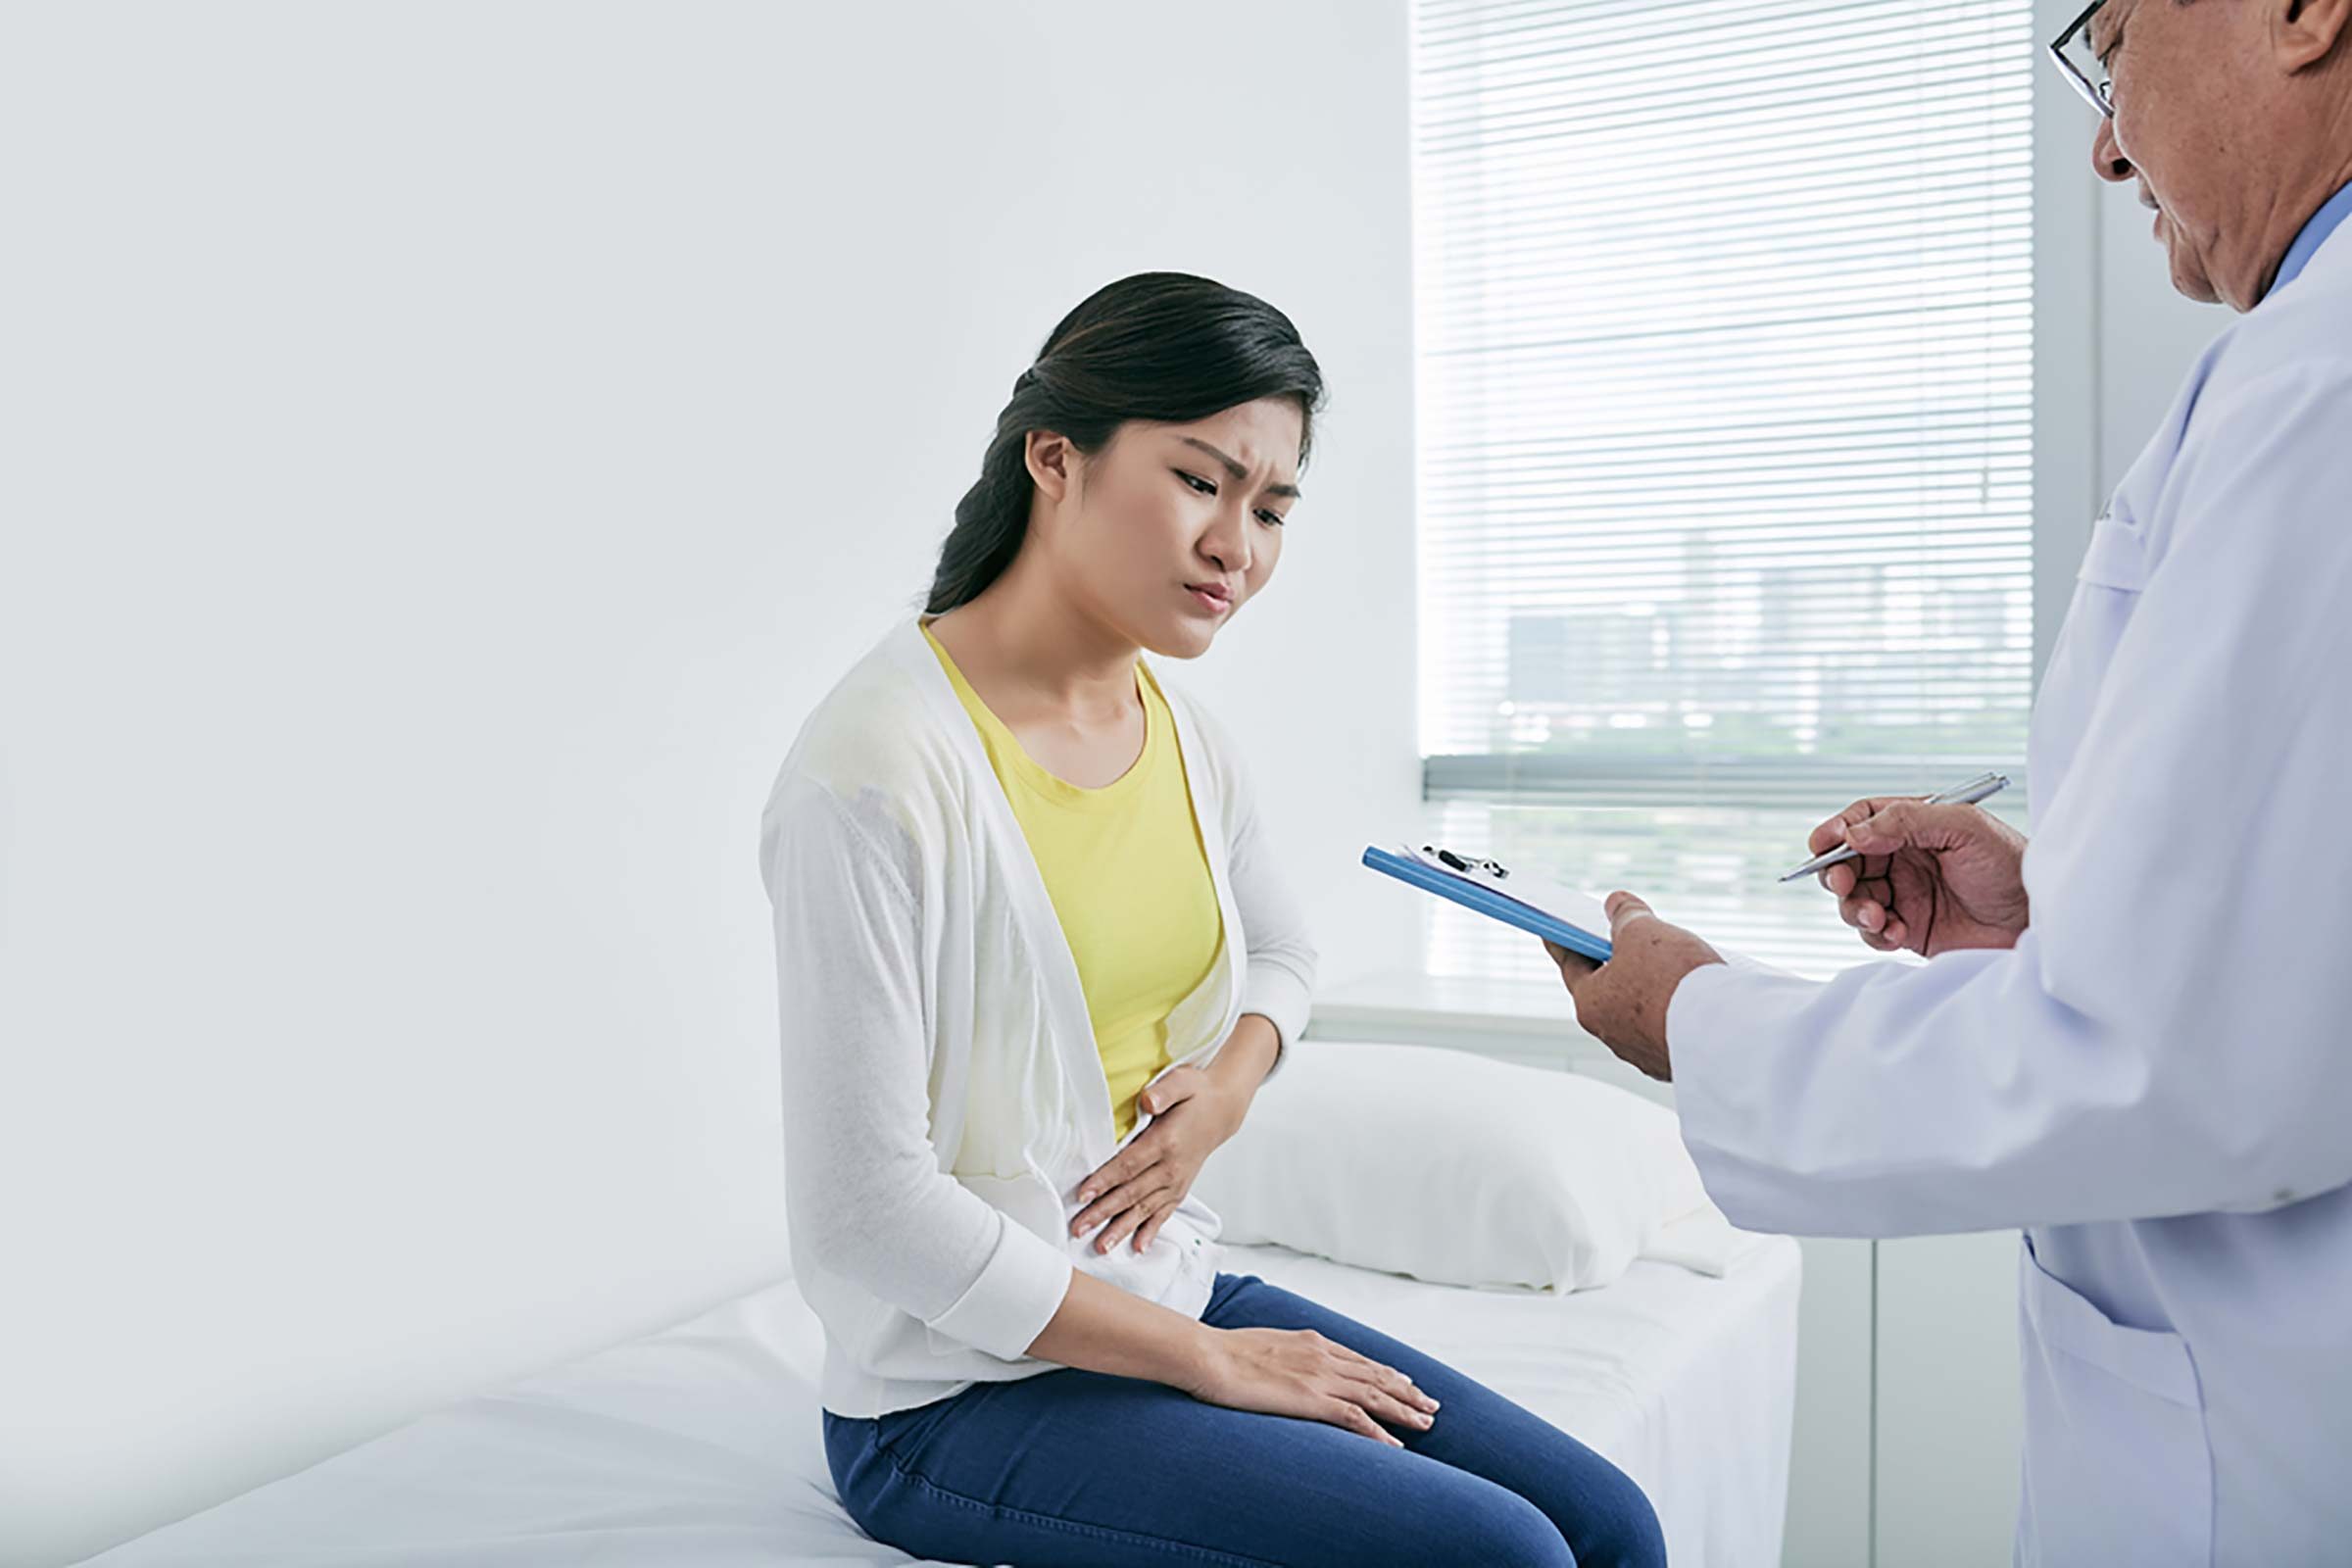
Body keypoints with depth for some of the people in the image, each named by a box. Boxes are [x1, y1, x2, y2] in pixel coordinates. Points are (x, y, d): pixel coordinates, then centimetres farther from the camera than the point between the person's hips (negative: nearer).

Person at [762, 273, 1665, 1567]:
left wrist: (1227, 1088, -2)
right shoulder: (875, 774, -22)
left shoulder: (1180, 734, 3)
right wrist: (1209, 1362, -16)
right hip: (963, 1397, -7)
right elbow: (866, 1214, -22)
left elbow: (1281, 954, 22)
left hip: (1168, 1298, 8)